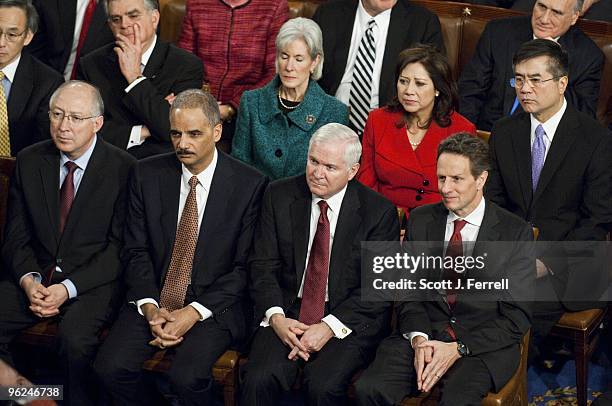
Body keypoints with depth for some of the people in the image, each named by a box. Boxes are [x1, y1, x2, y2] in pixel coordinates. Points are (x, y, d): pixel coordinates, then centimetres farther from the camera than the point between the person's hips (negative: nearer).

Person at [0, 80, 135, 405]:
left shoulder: (122, 168, -5)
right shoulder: (29, 162, 7)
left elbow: (120, 245, -7)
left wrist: (69, 288, -16)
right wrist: (29, 280, -12)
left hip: (93, 281, -4)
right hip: (35, 275, 4)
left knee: (75, 339, -32)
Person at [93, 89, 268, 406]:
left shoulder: (250, 185, -5)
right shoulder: (147, 174, 4)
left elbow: (244, 266, -5)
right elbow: (136, 250, 5)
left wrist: (195, 312, -14)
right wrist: (150, 307, -11)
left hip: (214, 305, -3)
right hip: (153, 301, 3)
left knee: (186, 377, -29)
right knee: (110, 367, -20)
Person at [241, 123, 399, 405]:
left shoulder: (379, 212, -4)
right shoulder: (279, 196, 4)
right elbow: (263, 265, 4)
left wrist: (329, 327, -16)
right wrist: (276, 316, -13)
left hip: (349, 320, -2)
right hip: (287, 312, 2)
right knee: (259, 380, -25)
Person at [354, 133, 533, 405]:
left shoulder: (516, 233, 0)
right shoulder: (421, 220, 12)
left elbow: (516, 317, -3)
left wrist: (458, 349, -13)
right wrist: (419, 338, -10)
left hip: (483, 345, -3)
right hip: (425, 334, 3)